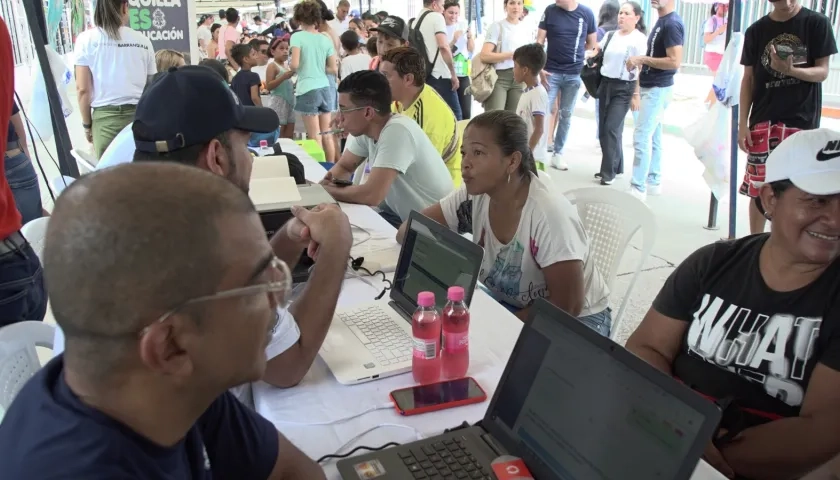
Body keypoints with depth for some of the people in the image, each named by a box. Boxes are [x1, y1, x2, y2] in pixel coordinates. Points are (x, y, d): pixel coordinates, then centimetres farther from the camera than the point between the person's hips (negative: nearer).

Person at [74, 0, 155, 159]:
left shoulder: (86, 39, 4)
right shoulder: (143, 40, 8)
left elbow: (82, 89, 1)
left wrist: (87, 124, 11)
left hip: (105, 117, -1)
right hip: (141, 115, 1)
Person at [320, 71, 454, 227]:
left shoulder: (397, 131, -27)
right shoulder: (363, 128, -3)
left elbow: (372, 195, -33)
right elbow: (344, 167, 13)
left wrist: (325, 190, -16)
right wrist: (326, 183, -10)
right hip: (399, 214, 7)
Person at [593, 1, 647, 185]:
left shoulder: (639, 39, -7)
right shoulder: (610, 35, 9)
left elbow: (641, 69, -10)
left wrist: (637, 95, -14)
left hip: (624, 88, -6)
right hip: (605, 84, 6)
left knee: (612, 128, -11)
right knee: (604, 129, 6)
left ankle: (609, 171, -3)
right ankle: (616, 166, 21)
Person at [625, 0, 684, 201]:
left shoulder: (672, 24, -17)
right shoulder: (661, 21, 14)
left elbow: (674, 62, -23)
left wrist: (643, 59, -19)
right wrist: (641, 61, 6)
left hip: (658, 89, -10)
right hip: (650, 87, 10)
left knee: (641, 138, -10)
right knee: (653, 137, 14)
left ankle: (638, 189, -6)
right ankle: (653, 182, 22)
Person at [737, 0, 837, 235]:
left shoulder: (817, 23, 0)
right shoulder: (756, 30, 6)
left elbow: (822, 72, -2)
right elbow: (748, 79, 7)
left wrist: (790, 70, -22)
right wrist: (743, 123, 1)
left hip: (802, 121, -2)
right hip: (763, 121, 2)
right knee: (757, 189, 4)